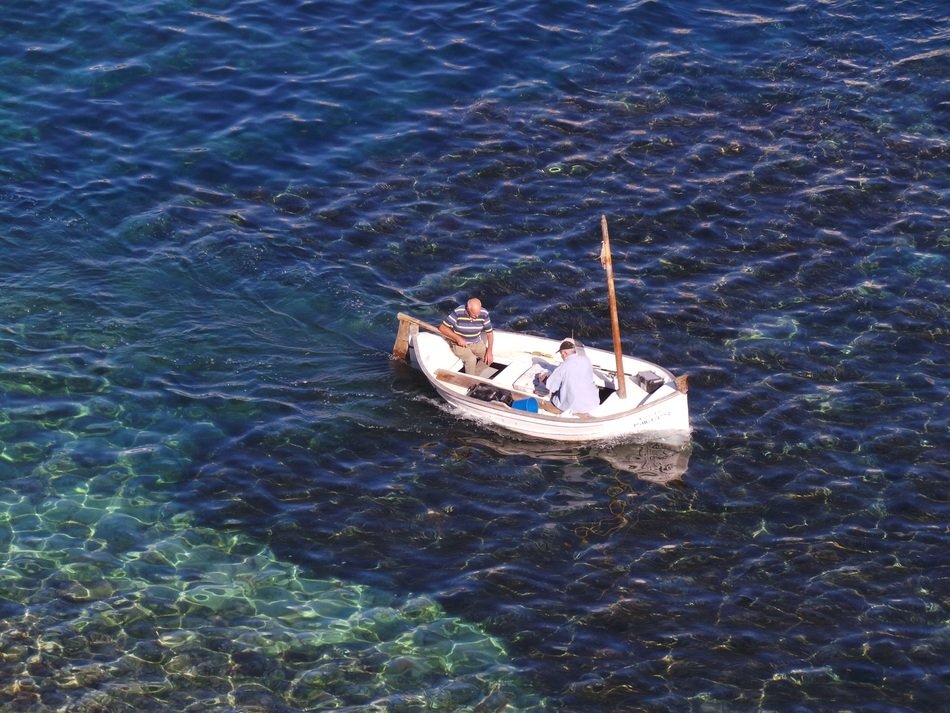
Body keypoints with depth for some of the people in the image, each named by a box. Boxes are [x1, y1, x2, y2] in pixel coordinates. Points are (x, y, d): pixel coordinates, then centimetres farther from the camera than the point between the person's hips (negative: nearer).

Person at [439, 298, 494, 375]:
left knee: (489, 358, -14)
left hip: (476, 343, 5)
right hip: (459, 344, -5)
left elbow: (489, 333, -5)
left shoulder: (484, 314, -14)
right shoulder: (458, 313, -24)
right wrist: (458, 338, -26)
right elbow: (442, 328, -17)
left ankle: (475, 376, 6)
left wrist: (489, 352, -17)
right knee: (471, 359, -30)